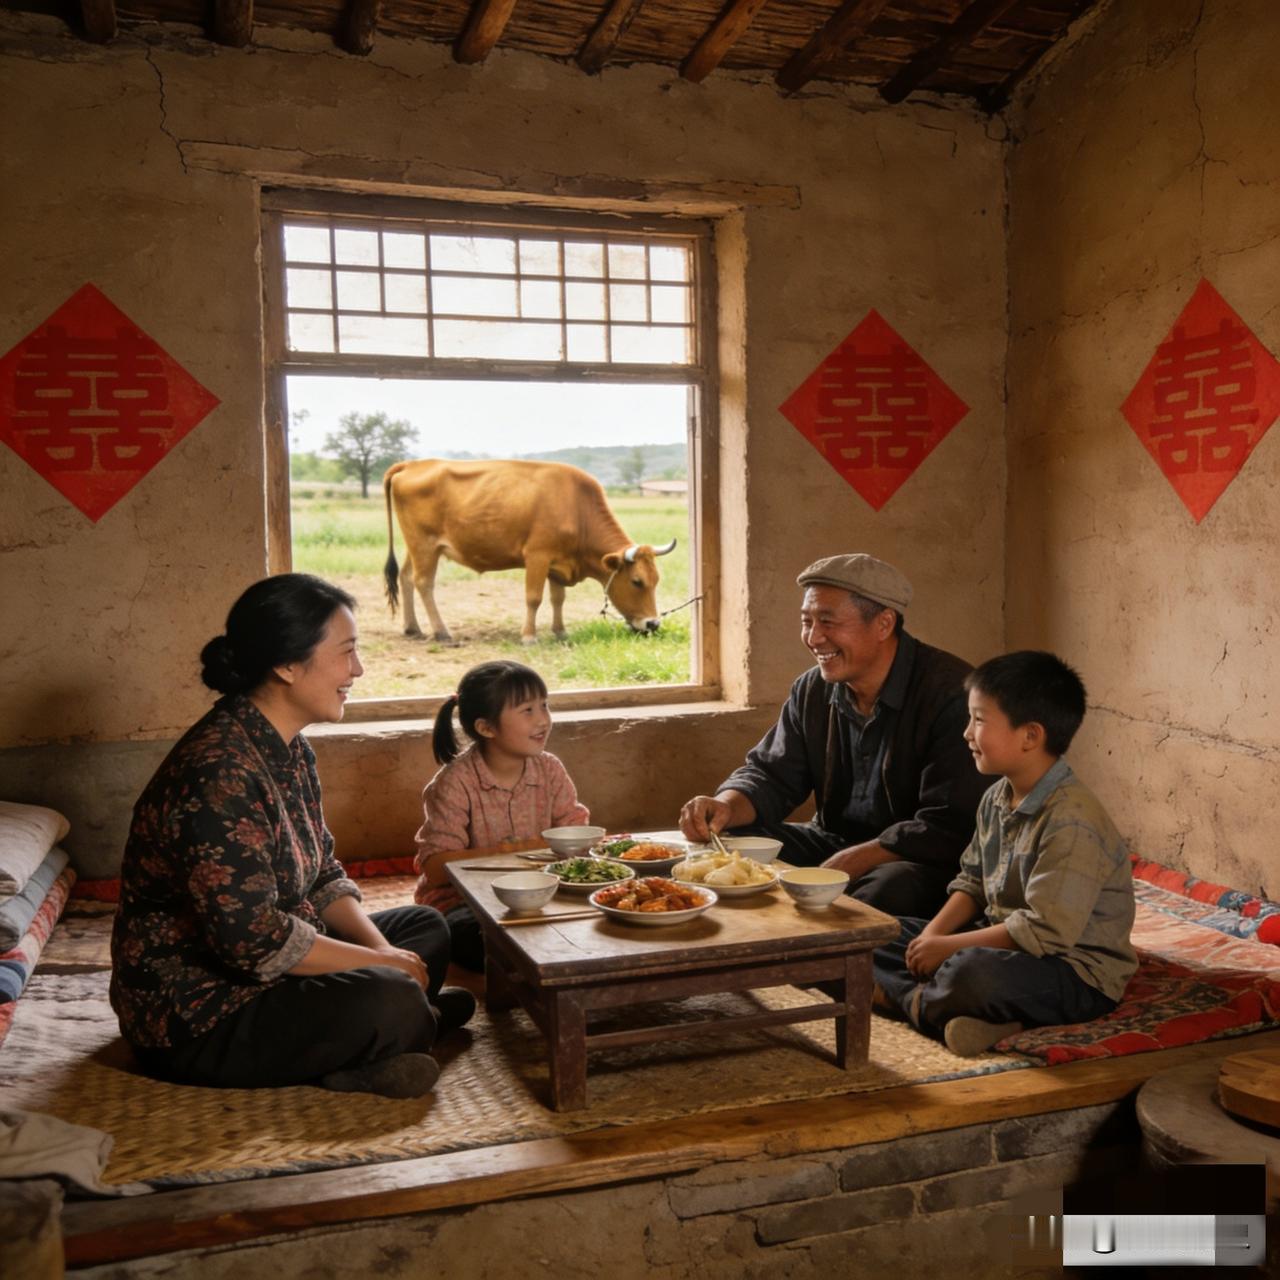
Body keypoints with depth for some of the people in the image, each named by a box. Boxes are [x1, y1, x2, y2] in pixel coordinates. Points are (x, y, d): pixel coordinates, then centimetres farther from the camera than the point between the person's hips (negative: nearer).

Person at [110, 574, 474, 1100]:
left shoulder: (289, 748, 3)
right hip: (192, 1016, -10)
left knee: (426, 927, 11)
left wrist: (384, 952, -6)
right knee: (391, 1003, -30)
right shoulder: (219, 772, -28)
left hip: (264, 966, 10)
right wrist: (384, 964, -18)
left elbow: (322, 874, 10)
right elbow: (253, 941, -30)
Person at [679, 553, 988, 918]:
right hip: (831, 842, 6)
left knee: (887, 891, -38)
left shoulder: (951, 693, -18)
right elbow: (770, 775, 8)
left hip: (921, 860, -6)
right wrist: (725, 806, -16)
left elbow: (947, 828, -22)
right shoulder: (812, 690, 6)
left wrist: (844, 865, -25)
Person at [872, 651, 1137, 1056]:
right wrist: (935, 933, -4)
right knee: (880, 936, 6)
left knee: (972, 973, -40)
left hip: (1077, 973, -10)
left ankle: (900, 996, -11)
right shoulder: (997, 799, 5)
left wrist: (949, 946, -20)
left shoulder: (1071, 822, -25)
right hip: (1002, 939, 10)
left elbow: (1045, 931, -28)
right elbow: (972, 881, 14)